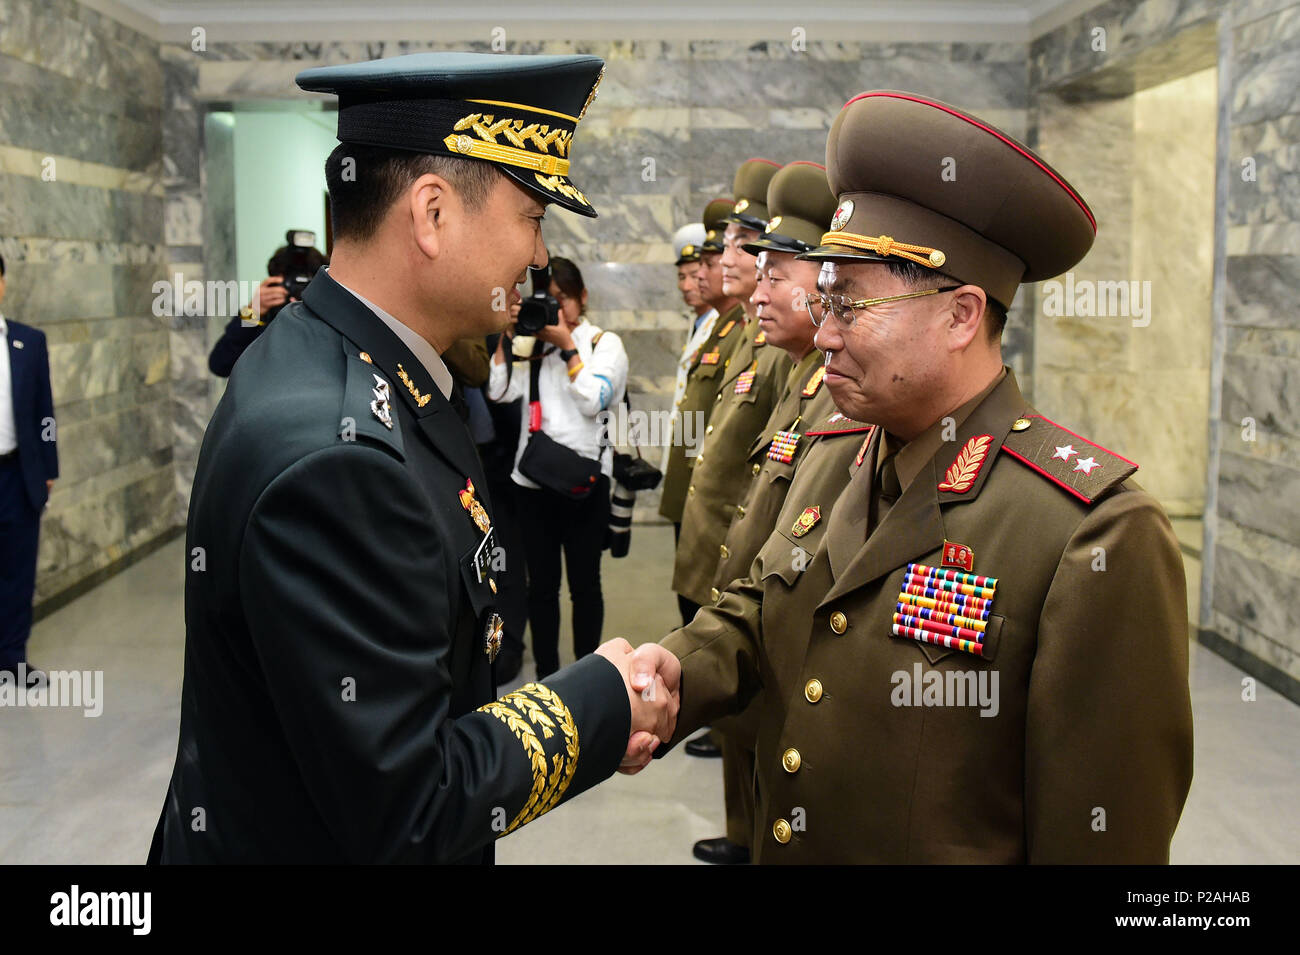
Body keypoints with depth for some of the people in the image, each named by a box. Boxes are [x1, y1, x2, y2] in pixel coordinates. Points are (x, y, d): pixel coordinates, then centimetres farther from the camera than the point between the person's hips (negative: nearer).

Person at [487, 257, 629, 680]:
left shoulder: (604, 342, 3)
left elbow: (594, 400, -12)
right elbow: (500, 391, -4)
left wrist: (566, 345, -12)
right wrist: (508, 334, -7)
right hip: (532, 477, 3)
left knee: (584, 582, 5)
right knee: (541, 583, 9)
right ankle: (546, 674, 20)